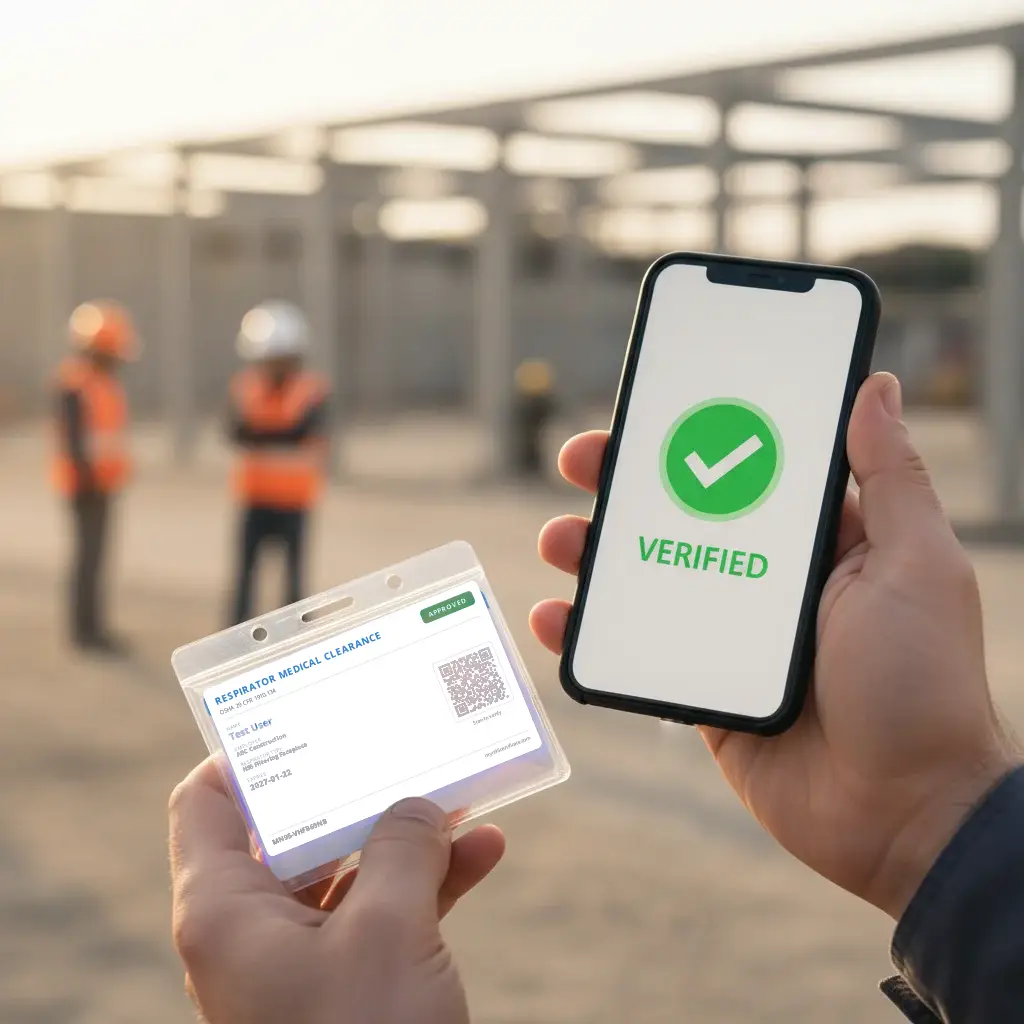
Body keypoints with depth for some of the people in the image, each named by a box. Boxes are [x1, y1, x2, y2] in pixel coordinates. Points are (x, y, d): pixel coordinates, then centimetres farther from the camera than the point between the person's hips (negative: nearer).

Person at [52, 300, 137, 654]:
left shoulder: (103, 380, 15)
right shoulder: (73, 382, -15)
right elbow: (72, 436, -20)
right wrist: (87, 476, -22)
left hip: (102, 481, 10)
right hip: (88, 482, -10)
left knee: (95, 551, 11)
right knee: (90, 551, -8)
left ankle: (92, 626, 16)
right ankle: (85, 628, -5)